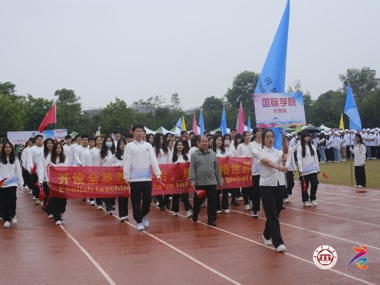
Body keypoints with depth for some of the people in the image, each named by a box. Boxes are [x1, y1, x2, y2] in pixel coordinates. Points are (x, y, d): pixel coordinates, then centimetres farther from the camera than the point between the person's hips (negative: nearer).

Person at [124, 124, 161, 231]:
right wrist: (126, 177, -8)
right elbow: (127, 162, -2)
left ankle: (144, 215, 27)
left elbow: (153, 160, 3)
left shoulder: (148, 145, 8)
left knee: (147, 199, 1)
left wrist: (158, 174, -5)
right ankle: (139, 221, 11)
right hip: (135, 178, -2)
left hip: (147, 177, 2)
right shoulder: (129, 146, 1)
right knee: (136, 201, 2)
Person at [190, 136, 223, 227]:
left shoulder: (212, 154, 9)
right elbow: (192, 168, -3)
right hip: (199, 182, -2)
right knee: (198, 201, 11)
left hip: (212, 182, 2)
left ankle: (211, 219, 7)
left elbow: (217, 168, 11)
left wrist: (220, 181, 10)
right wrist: (192, 180, -12)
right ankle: (195, 215, 35)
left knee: (212, 202, 0)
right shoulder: (194, 154, 0)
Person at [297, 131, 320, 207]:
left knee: (315, 184, -4)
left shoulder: (312, 147, 9)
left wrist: (318, 168, 10)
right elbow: (299, 159, -9)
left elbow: (316, 158, 12)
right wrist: (300, 170, -16)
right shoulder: (300, 148, -4)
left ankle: (313, 199, 12)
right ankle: (305, 200, 16)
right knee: (305, 186, 4)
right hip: (304, 171, -3)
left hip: (313, 169, 3)